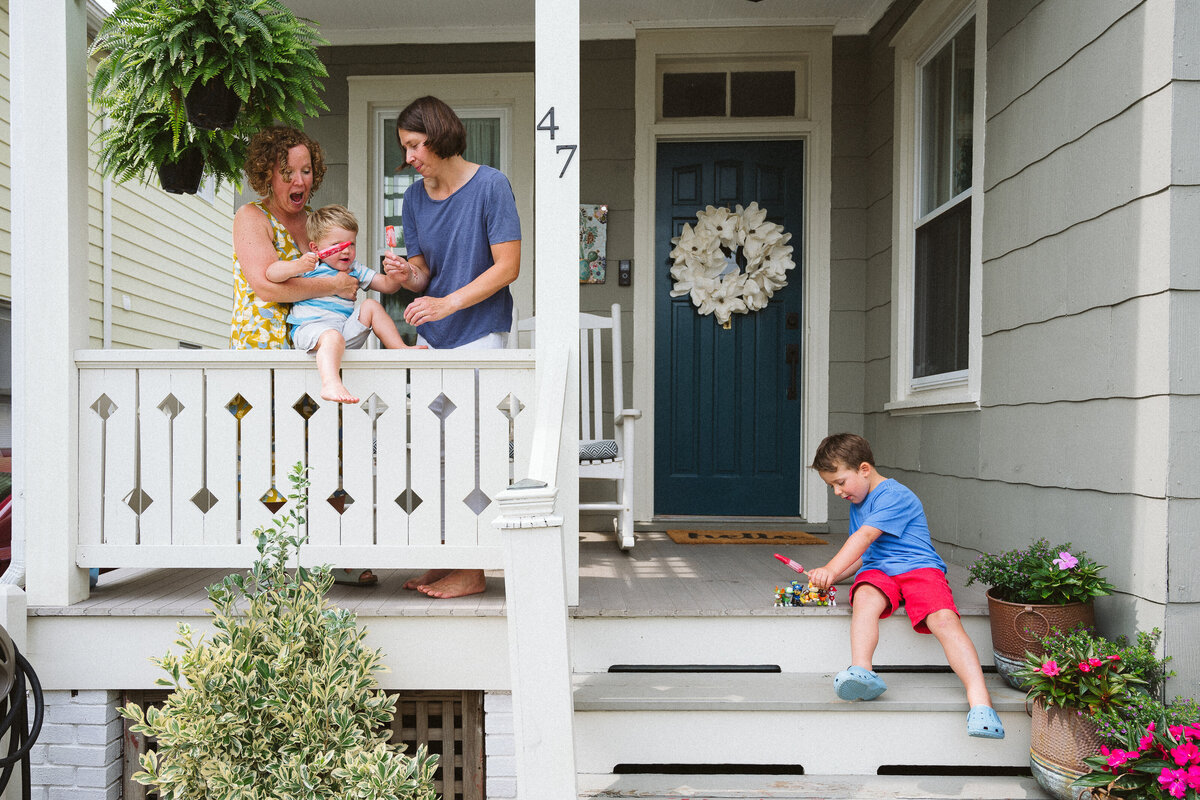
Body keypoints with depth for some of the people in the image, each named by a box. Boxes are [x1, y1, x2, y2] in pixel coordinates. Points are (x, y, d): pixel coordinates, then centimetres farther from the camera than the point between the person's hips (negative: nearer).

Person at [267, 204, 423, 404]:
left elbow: (387, 286, 20)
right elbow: (271, 274, -6)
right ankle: (331, 384, -60)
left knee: (371, 306, -2)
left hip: (347, 330, 6)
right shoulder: (309, 264, 5)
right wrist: (297, 267, -25)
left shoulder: (355, 270, 22)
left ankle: (399, 348, -1)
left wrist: (395, 276, -4)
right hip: (310, 326, -6)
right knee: (333, 337, -39)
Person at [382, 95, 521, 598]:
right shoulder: (415, 198, 8)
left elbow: (507, 267, -13)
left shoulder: (490, 185, -9)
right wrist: (406, 274, -12)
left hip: (480, 334, -6)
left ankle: (472, 571, 4)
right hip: (432, 335, 6)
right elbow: (424, 276, 11)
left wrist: (449, 302, -20)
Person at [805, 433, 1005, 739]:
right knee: (864, 598, -31)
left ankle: (979, 699, -34)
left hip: (919, 566, -5)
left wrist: (830, 569, -24)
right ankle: (861, 672, -49)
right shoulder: (857, 504, 23)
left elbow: (864, 538, -18)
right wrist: (826, 577, 12)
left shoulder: (894, 495, -7)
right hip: (877, 570, 5)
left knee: (944, 619, -30)